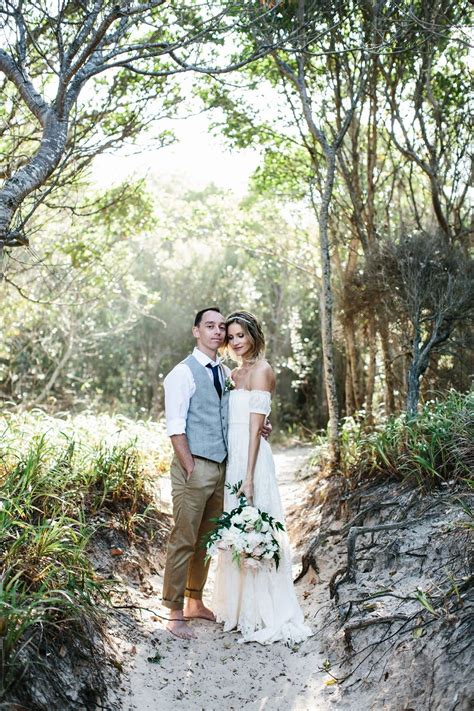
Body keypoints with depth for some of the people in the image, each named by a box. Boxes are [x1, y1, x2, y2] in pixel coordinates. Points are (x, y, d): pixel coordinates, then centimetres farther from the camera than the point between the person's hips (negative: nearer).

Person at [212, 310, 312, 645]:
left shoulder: (261, 370, -9)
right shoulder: (236, 373, 17)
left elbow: (256, 427, -15)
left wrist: (249, 476, -19)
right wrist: (234, 471, 13)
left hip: (251, 458, -9)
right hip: (232, 457, 9)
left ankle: (265, 614, 10)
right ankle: (239, 606, 27)